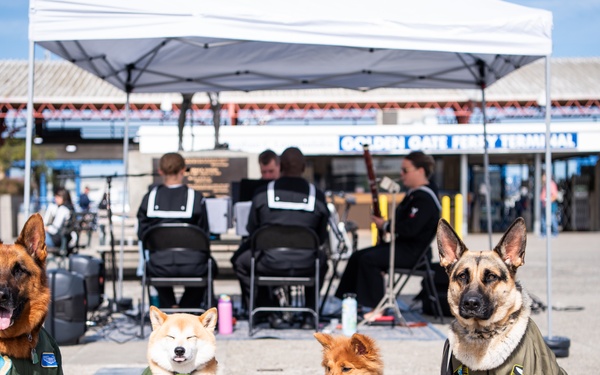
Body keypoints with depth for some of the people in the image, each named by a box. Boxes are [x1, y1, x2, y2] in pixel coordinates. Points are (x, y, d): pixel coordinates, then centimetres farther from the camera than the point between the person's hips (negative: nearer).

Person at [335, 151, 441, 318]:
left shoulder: (425, 198, -18)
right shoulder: (415, 193, 15)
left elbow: (409, 229, -27)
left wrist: (385, 225, -14)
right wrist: (386, 224, 5)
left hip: (412, 252, -11)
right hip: (402, 244, 11)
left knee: (368, 259, -24)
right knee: (357, 257, 3)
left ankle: (375, 307, -16)